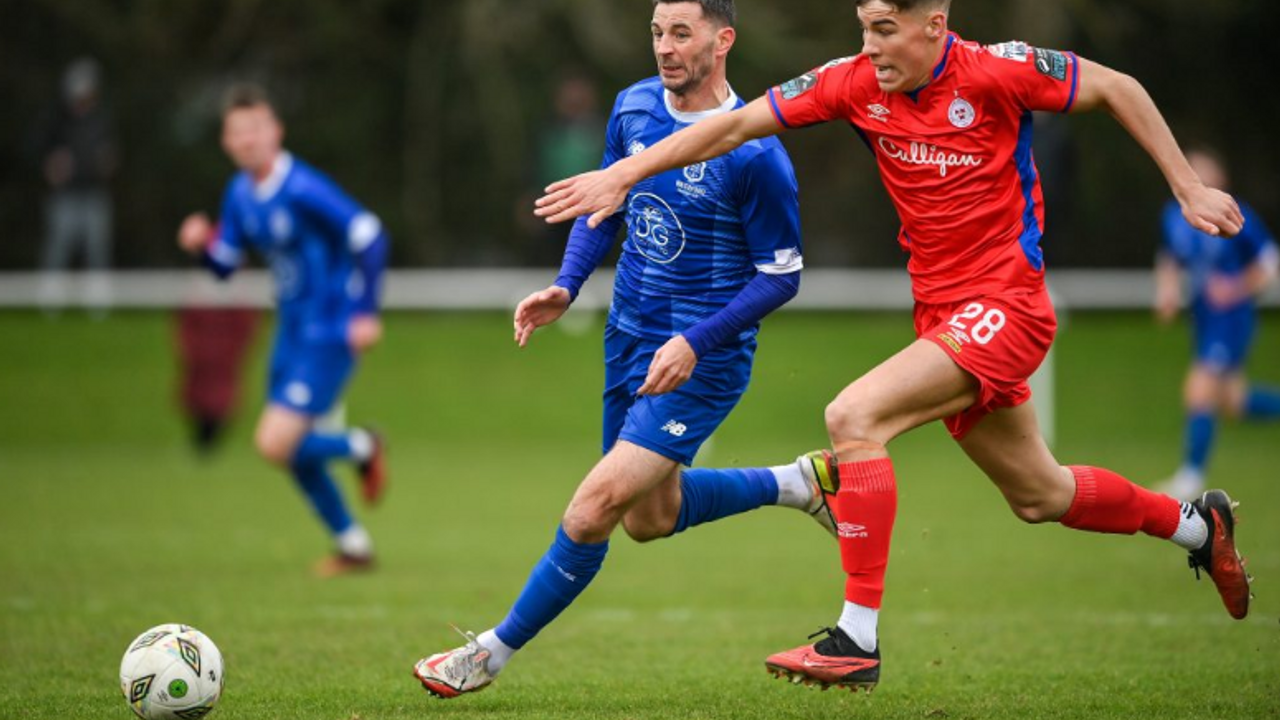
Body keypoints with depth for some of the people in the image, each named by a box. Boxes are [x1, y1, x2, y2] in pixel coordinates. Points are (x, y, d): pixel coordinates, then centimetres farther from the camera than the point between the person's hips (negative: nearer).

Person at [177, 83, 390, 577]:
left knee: (275, 443, -17)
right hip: (292, 329, 9)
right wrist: (202, 244, -9)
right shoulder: (240, 194, 4)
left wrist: (364, 312, -20)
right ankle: (352, 545, 29)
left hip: (329, 334, -9)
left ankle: (361, 448, 11)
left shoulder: (303, 189, -22)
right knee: (288, 446, 13)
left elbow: (370, 237, -21)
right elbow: (225, 263, 13)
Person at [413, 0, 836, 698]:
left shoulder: (755, 154, -20)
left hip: (701, 361, -8)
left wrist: (696, 342, -21)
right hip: (629, 338, 8)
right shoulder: (634, 108, -1)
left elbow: (781, 275, -13)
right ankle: (797, 483, 39)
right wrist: (566, 286, 0)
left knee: (594, 509, -15)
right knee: (650, 517, 20)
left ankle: (494, 653, 1)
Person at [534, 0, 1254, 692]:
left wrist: (1189, 189, -3)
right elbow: (736, 125, 1)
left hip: (1004, 308, -7)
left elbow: (1118, 88, -5)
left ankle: (858, 638, -21)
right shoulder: (856, 84, -2)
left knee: (854, 416, -24)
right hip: (943, 314, 7)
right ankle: (1197, 524, 45)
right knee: (1037, 495, 19)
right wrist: (621, 175, -3)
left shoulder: (996, 72, -16)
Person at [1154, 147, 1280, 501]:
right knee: (1231, 402, 12)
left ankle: (1191, 476, -4)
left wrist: (1238, 288, -21)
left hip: (1233, 316, -7)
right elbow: (1170, 260, 19)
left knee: (1199, 391, -14)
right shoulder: (1173, 216, 3)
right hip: (1203, 318, 7)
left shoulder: (1236, 218, -14)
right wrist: (1168, 290, 0)